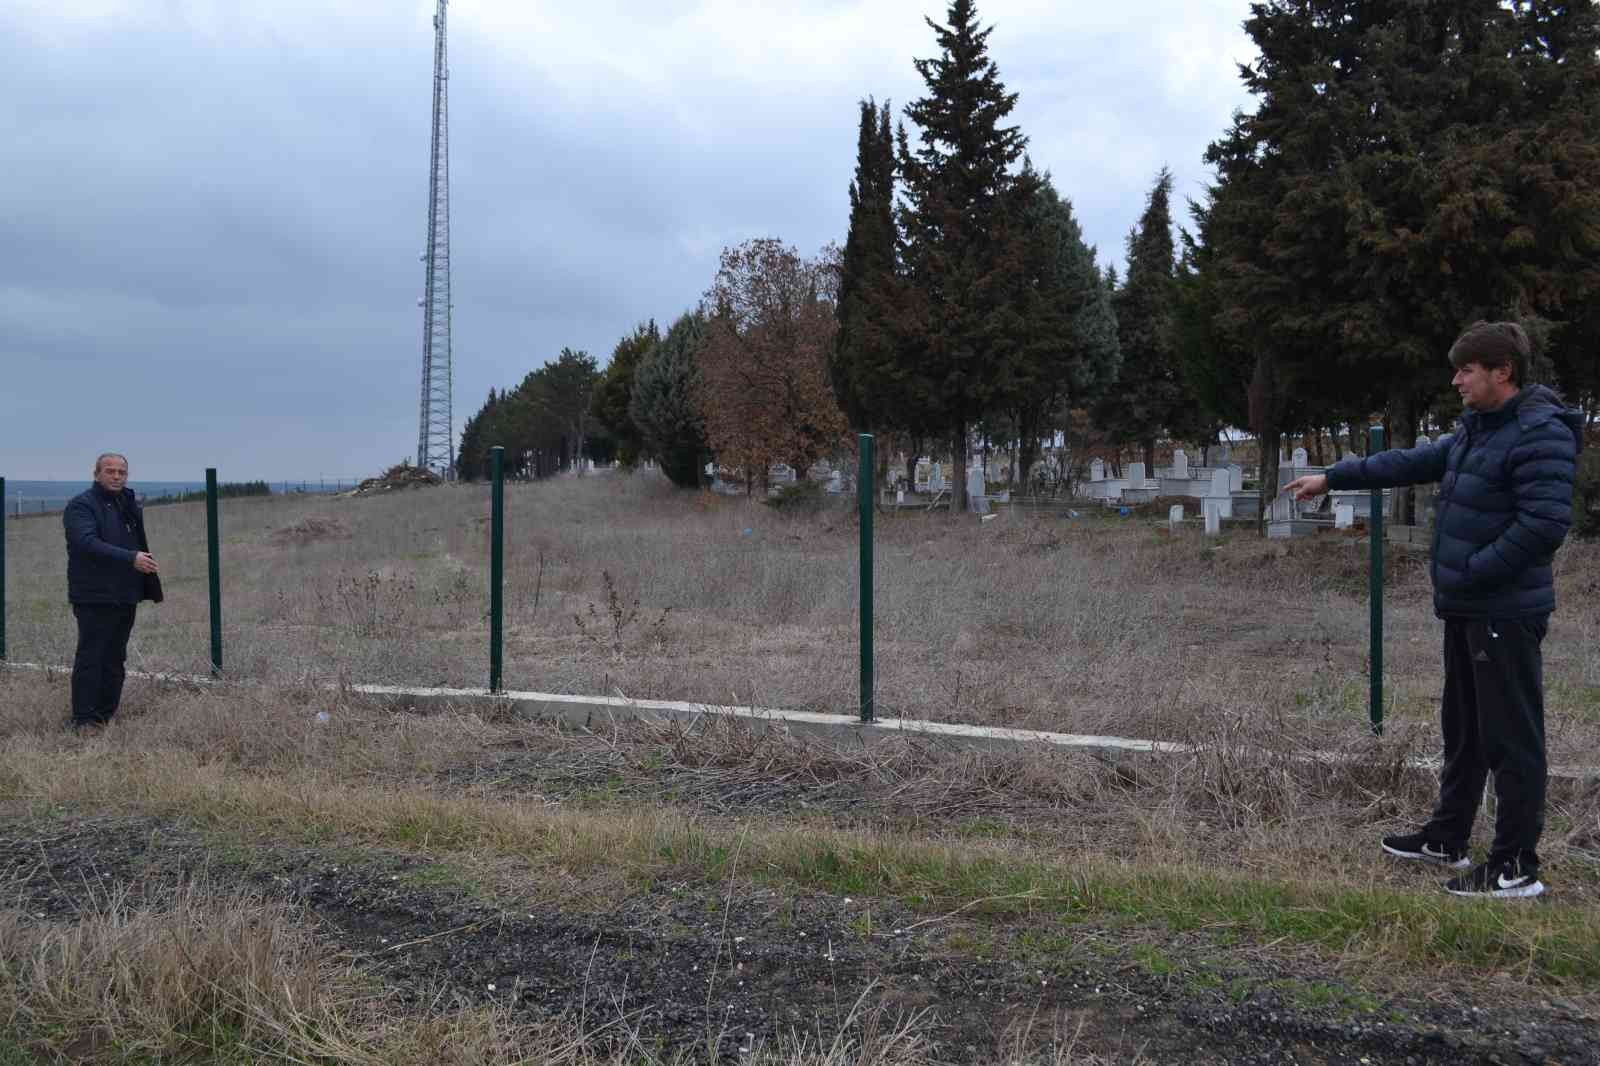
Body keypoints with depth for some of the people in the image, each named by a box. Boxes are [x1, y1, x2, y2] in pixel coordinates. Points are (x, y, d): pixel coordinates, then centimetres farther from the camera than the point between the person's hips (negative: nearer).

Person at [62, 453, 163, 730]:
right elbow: (88, 542, -24)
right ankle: (83, 720, -1)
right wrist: (131, 558, -30)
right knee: (90, 658, -5)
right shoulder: (81, 505, -8)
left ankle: (106, 715, 19)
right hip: (95, 597, -8)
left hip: (126, 596, 8)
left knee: (115, 660, 12)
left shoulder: (128, 504, 17)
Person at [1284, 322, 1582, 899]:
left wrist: (1470, 572, -19)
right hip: (1466, 609, 10)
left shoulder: (1540, 434, -18)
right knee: (1461, 727, 20)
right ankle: (1447, 837, 33)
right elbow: (1416, 462, 22)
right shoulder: (1475, 427, 12)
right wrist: (1333, 477, 22)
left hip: (1505, 613, -10)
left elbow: (1545, 524, -25)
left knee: (1511, 738, -3)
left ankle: (1516, 867, 6)